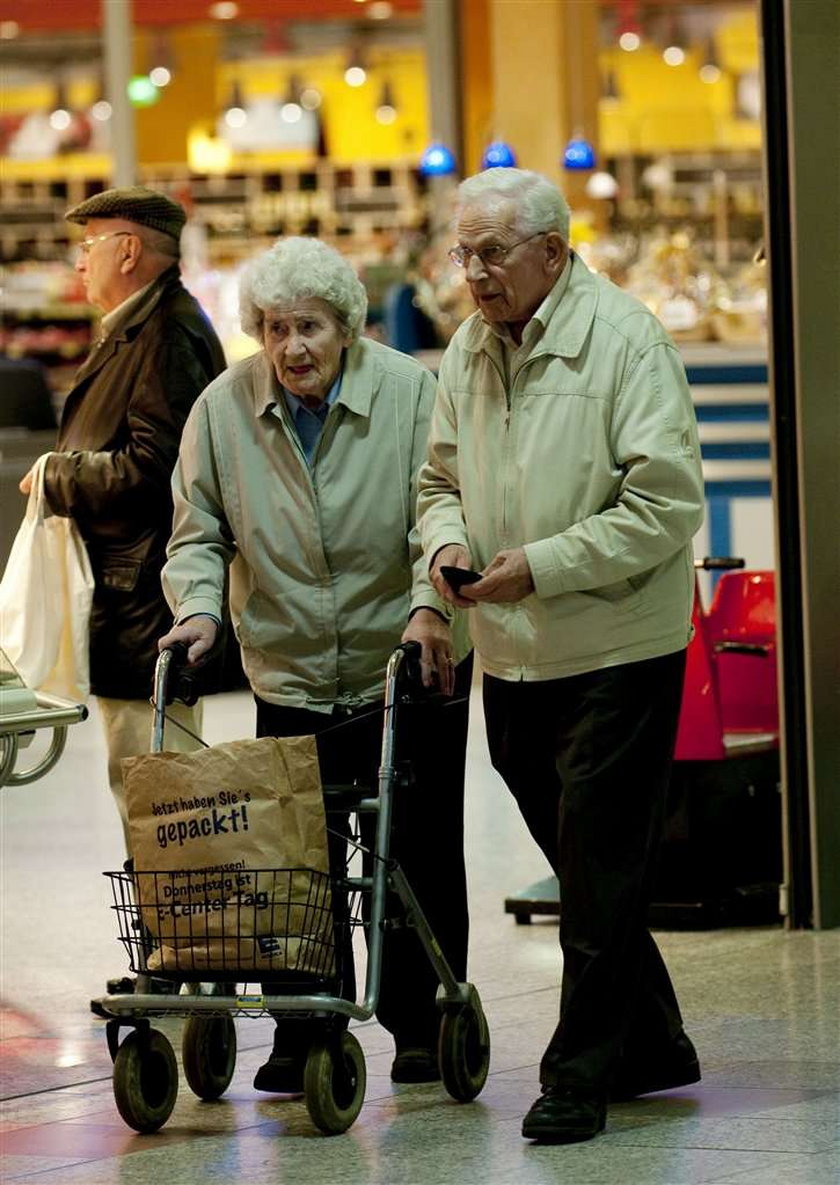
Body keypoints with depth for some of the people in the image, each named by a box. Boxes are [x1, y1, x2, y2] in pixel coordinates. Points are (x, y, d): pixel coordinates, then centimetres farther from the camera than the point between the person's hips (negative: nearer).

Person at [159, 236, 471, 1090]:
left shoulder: (409, 393, -8)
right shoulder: (223, 409, -2)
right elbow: (199, 534, 4)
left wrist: (430, 604, -25)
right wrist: (198, 609, -15)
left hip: (410, 673, -1)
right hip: (291, 682, 1)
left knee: (420, 857, 6)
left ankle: (420, 1028, 18)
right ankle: (302, 1037, 7)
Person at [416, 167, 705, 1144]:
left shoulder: (623, 339, -12)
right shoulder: (468, 351, 9)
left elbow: (668, 503, -17)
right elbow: (441, 478, 20)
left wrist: (542, 566, -20)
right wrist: (447, 541, -3)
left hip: (618, 649, -7)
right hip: (511, 653, 7)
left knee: (601, 870, -5)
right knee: (581, 865, 14)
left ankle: (581, 1073, 0)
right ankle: (651, 1046, 26)